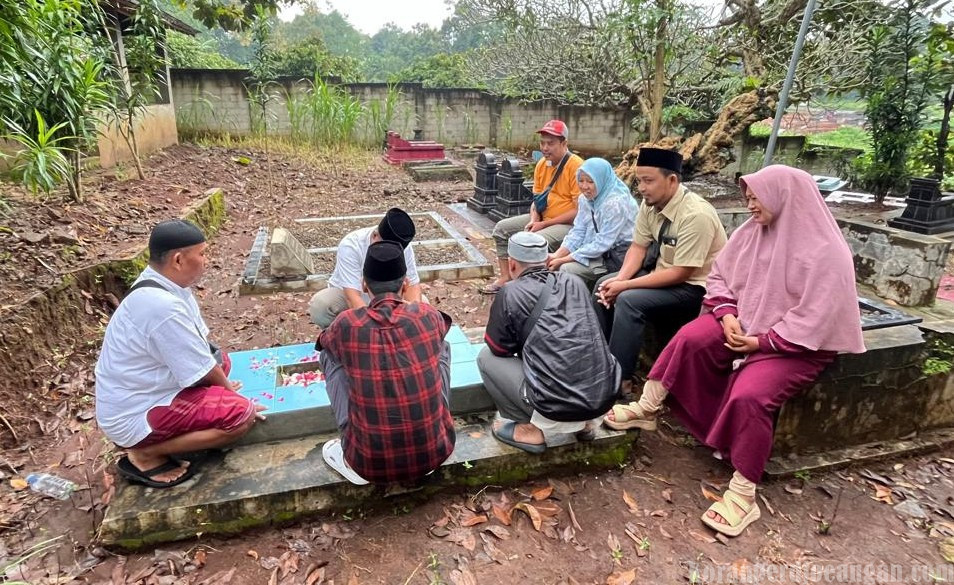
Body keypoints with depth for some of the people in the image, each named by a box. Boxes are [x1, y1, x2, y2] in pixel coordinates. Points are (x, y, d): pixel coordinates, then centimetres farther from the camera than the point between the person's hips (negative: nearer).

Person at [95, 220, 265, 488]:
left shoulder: (164, 284, -1)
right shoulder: (163, 306, -30)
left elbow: (200, 343, 8)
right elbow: (202, 370, -20)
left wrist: (223, 385, 5)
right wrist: (229, 390, -3)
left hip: (140, 393, 10)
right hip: (133, 416, -10)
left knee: (221, 360, 18)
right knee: (241, 414, -19)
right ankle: (144, 454, -4)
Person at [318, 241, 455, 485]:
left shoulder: (347, 324, -9)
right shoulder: (428, 315, -6)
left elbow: (322, 342, 18)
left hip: (371, 463, -1)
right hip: (435, 453, 1)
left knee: (329, 354, 13)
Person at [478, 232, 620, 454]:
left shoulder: (510, 293, -2)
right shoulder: (576, 283, 12)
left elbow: (498, 348, 9)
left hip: (556, 409, -5)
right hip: (605, 397, 6)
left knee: (486, 357, 13)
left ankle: (530, 429, 11)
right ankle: (584, 422, 24)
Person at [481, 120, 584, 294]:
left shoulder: (576, 166, -19)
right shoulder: (541, 164, 5)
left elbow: (579, 211, -22)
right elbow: (537, 199, 13)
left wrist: (544, 224, -20)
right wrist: (533, 220, -9)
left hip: (569, 224, -8)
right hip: (542, 219, 8)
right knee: (502, 228, 3)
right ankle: (506, 277, 6)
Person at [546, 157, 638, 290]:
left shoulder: (615, 203, -23)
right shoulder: (586, 199, 3)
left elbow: (602, 244, -24)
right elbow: (578, 232, 3)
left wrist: (563, 260, -23)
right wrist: (557, 255, -14)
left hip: (618, 256, -8)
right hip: (598, 251, 8)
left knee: (566, 269, -21)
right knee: (553, 264, -5)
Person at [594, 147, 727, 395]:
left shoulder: (695, 214, -28)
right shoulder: (650, 203, -5)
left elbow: (681, 273, -27)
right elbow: (638, 247, 2)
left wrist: (626, 285, -25)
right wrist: (620, 279, -16)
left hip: (694, 286, -8)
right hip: (664, 271, 8)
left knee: (629, 300, -27)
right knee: (604, 285, -1)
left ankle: (620, 379, -16)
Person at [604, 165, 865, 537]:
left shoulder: (826, 252, -16)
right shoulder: (752, 231, 2)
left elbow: (813, 321, -19)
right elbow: (719, 277, 6)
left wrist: (761, 342, -20)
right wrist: (728, 315, -11)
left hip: (796, 345, -6)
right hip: (745, 322, 6)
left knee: (748, 395, -29)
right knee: (690, 338, -22)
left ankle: (743, 495, -15)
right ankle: (647, 408, -8)